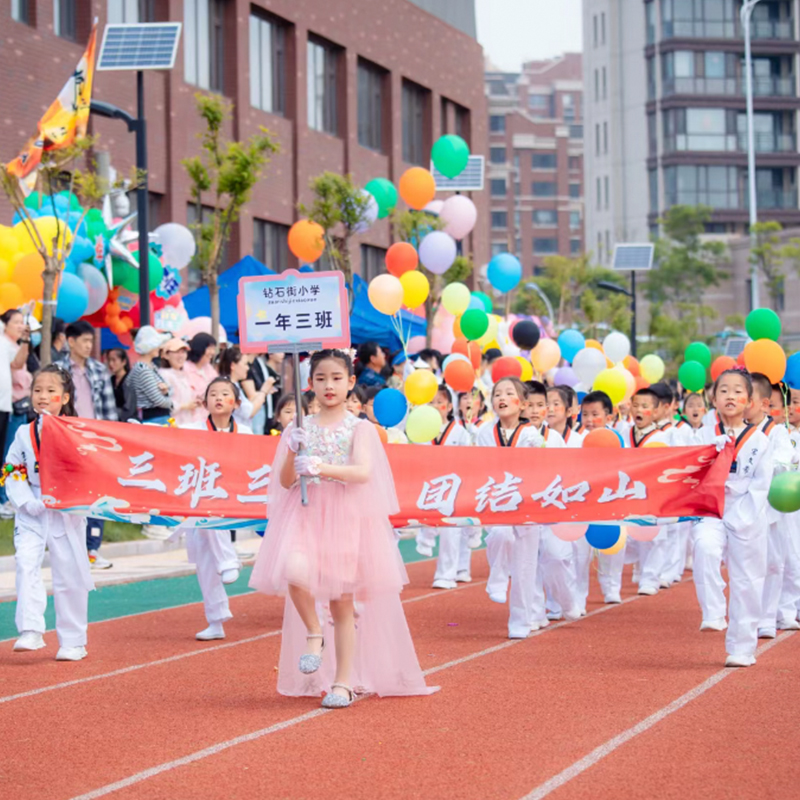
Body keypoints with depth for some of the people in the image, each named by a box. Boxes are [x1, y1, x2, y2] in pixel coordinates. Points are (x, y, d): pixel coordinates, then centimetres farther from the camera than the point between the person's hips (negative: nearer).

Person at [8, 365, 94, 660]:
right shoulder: (24, 434, 4)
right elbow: (12, 472, 3)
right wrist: (28, 502, -11)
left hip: (66, 514, -2)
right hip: (31, 515, 2)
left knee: (70, 575, 5)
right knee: (26, 565, -17)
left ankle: (73, 641, 17)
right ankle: (30, 631, -16)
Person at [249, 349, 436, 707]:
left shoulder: (359, 428, 1)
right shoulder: (301, 429, 7)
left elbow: (363, 472, -15)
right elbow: (285, 481, 5)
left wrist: (322, 467, -28)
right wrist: (292, 456, -14)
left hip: (347, 517, -1)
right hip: (305, 516, 1)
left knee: (342, 603, 3)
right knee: (296, 572, -28)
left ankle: (344, 681, 13)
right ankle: (314, 634, -2)